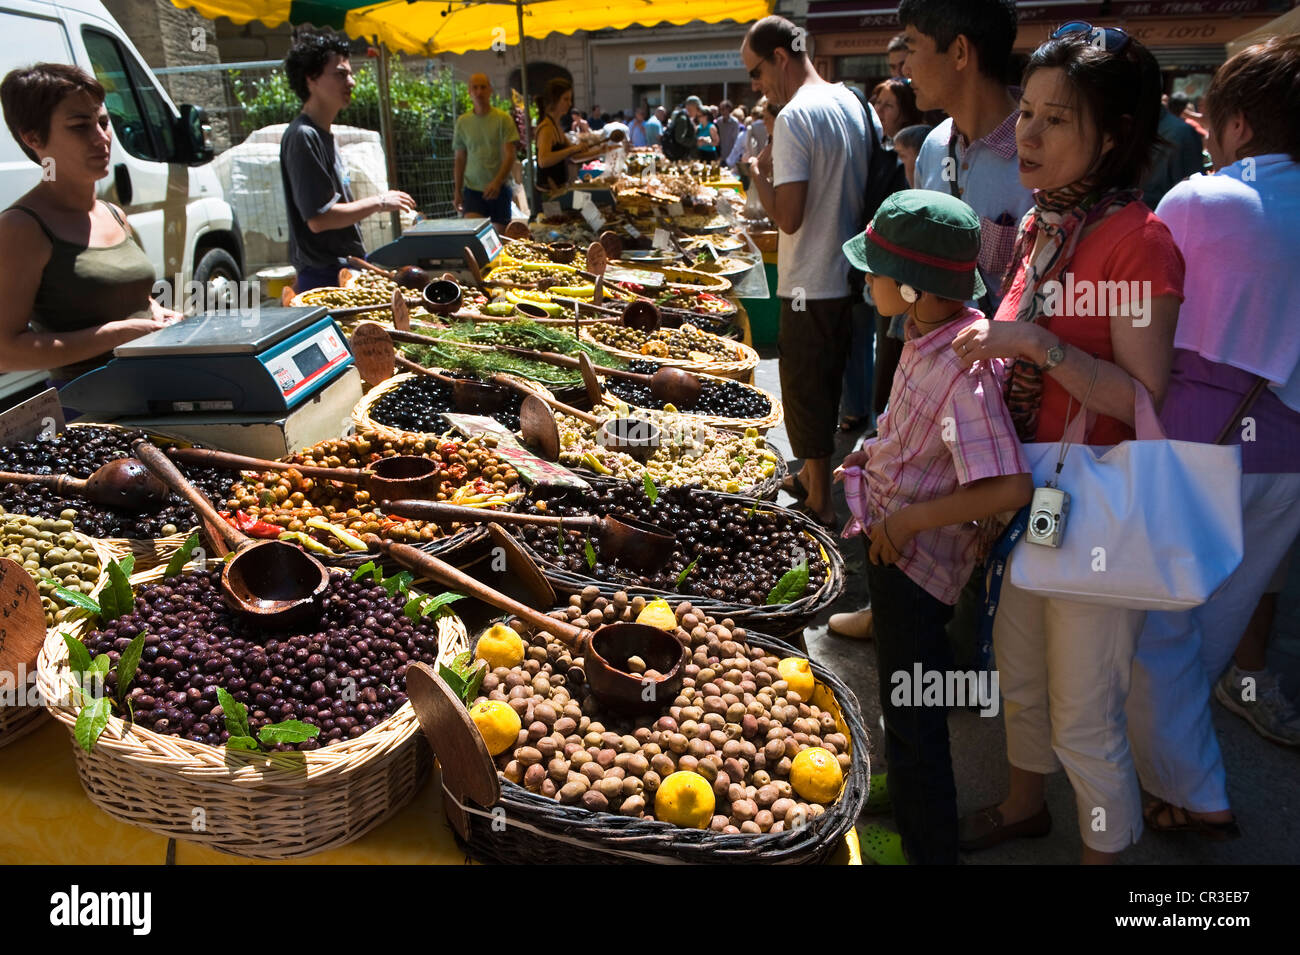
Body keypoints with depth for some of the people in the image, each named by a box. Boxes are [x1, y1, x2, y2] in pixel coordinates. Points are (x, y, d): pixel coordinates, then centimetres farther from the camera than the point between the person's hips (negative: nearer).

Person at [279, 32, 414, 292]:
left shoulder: (323, 134, 16)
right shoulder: (303, 136, -14)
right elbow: (318, 218, -21)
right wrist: (379, 202, -13)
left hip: (345, 269, 9)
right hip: (325, 278, -9)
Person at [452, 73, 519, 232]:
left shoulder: (503, 119, -3)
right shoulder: (462, 121, 6)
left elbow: (509, 156, -9)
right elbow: (460, 159, 12)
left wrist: (497, 182, -24)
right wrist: (457, 191, 6)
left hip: (499, 188, -1)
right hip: (472, 189, 2)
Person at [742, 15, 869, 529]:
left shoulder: (795, 116, -19)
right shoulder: (854, 104, 7)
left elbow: (789, 216, -23)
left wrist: (758, 171, -7)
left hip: (810, 285, -8)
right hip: (848, 275, 8)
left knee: (806, 394, 5)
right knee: (827, 386, 21)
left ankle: (820, 503, 17)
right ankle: (812, 477, 37)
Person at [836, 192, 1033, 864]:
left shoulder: (962, 367, -30)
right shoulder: (932, 337, -2)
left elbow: (1012, 486, -35)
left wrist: (910, 518, -27)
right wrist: (879, 454, 9)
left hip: (915, 558, -9)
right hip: (893, 546, 9)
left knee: (912, 712, 8)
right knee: (904, 697, 28)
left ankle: (927, 848, 28)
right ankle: (902, 791, 51)